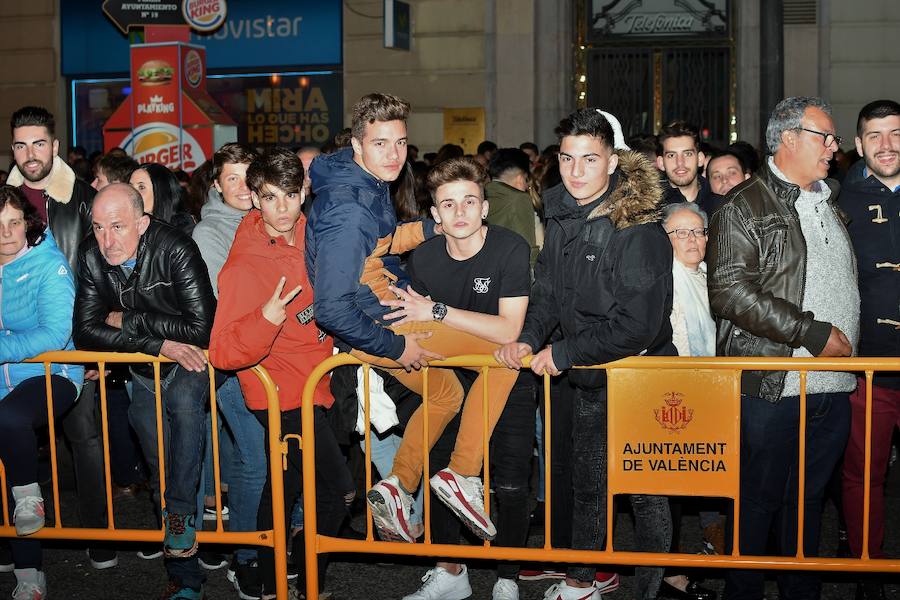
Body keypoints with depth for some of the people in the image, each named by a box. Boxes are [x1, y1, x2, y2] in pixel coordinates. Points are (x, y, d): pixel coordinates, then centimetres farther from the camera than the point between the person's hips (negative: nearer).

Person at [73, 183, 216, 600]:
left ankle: (182, 511, -20)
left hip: (190, 361, -4)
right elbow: (85, 330, -14)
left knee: (182, 400, -36)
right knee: (158, 462, 3)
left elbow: (201, 328, -30)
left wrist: (128, 321, -20)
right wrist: (159, 345, -27)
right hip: (143, 369, 4)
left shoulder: (174, 249, -24)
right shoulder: (92, 257, -9)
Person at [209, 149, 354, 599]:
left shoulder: (308, 236, 0)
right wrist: (267, 319, -39)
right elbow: (223, 352, -25)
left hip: (311, 384, 8)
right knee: (337, 489, -10)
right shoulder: (244, 266, -21)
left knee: (283, 486, 20)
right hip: (283, 395, -8)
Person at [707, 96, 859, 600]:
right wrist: (814, 333, -17)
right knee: (761, 498, 2)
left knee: (810, 498, 15)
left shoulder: (831, 204, 19)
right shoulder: (745, 207, -6)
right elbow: (732, 292, -17)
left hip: (833, 387, 7)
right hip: (772, 386, -6)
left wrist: (851, 357, 16)